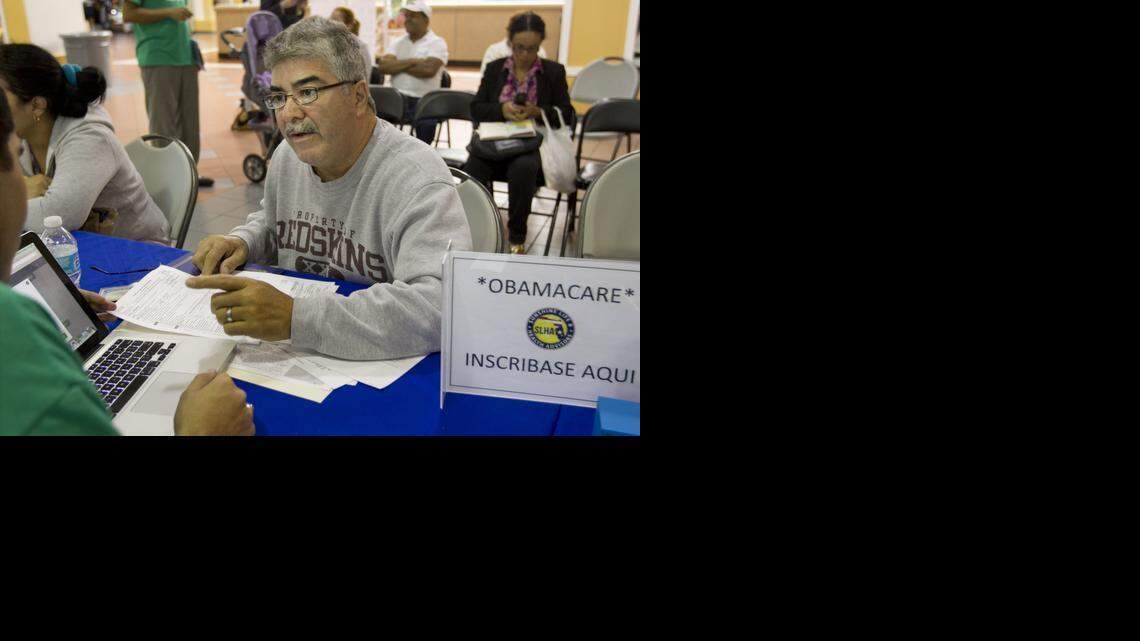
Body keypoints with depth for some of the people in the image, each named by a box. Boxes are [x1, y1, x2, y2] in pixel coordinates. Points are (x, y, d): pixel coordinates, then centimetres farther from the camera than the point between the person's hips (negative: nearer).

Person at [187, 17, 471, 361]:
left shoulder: (417, 180, -23)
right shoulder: (287, 156, 5)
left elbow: (440, 308, -36)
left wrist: (295, 317, -39)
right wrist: (241, 242, 3)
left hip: (383, 369, -8)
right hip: (291, 357, 8)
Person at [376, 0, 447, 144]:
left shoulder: (437, 43, 3)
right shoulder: (397, 42, 17)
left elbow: (429, 69, -15)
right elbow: (383, 66, 1)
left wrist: (397, 65, -3)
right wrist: (411, 62, -9)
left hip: (424, 101, -4)